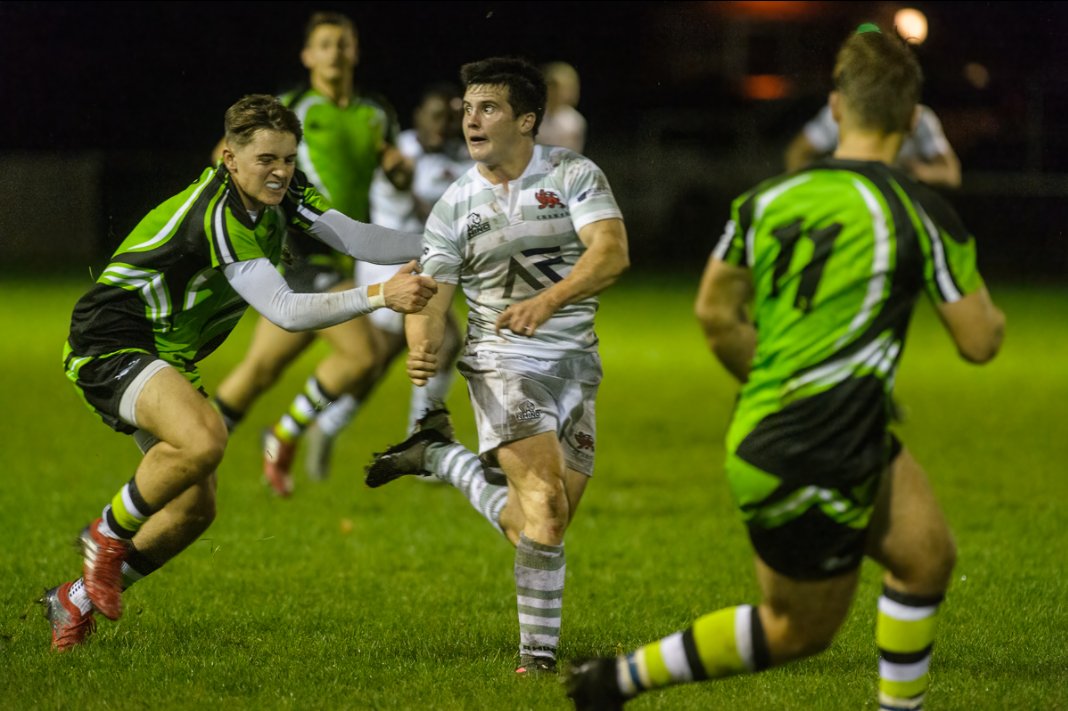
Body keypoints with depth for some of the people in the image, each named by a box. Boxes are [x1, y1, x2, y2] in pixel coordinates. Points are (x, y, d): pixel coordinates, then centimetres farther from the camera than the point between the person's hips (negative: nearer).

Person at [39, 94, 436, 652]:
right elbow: (285, 311, -31)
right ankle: (109, 536, -11)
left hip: (166, 356, 10)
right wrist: (379, 296, -37)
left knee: (195, 508, 13)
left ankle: (76, 600, 30)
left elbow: (359, 239, -7)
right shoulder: (217, 215, -28)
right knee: (204, 438, -36)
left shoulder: (282, 195, -1)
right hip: (110, 347, -10)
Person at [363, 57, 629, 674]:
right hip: (502, 362, -2)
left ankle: (440, 455, 25)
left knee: (533, 523, 3)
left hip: (575, 364, 2)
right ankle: (539, 652, -13)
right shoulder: (455, 206, 3)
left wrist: (547, 301, -32)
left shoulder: (575, 175, -1)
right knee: (544, 501, -22)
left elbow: (612, 252, -16)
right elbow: (432, 297, 0)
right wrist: (423, 352, -24)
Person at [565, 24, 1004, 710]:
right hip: (817, 465, -7)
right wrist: (984, 303, 15)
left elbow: (715, 312, 8)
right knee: (798, 632, 8)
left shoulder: (770, 197, 2)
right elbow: (980, 341, -8)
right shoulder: (921, 213, -13)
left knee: (928, 558, 15)